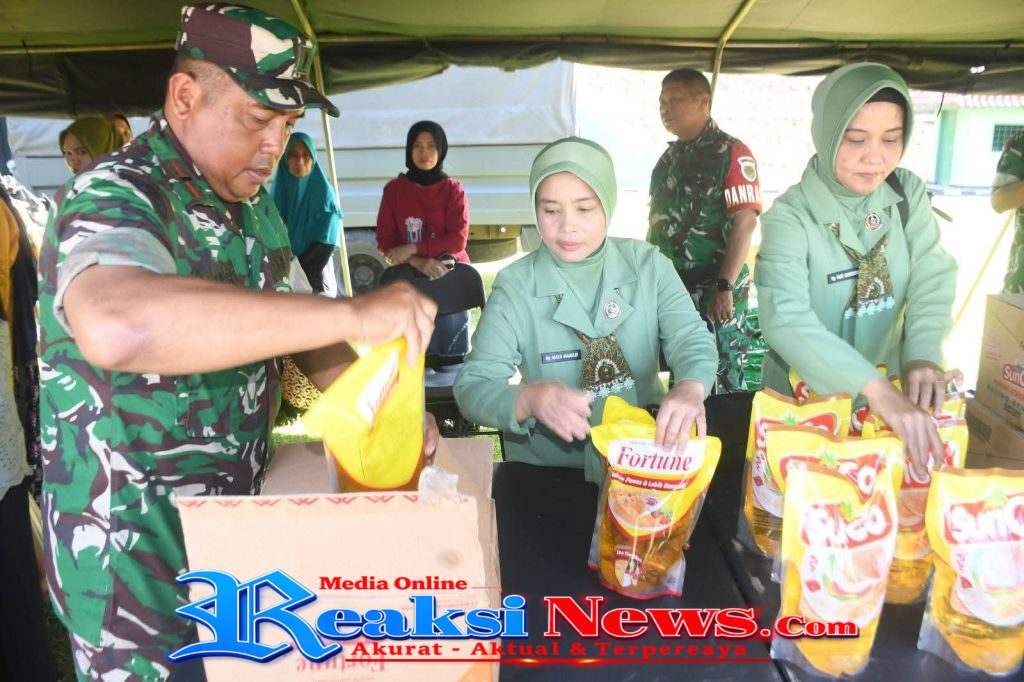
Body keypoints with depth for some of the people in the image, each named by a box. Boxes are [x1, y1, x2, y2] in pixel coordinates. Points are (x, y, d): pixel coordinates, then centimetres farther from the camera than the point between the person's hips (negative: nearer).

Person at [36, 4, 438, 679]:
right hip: (134, 555, -7)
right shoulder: (114, 199, -22)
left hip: (237, 523, 8)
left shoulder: (253, 204, 4)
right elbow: (118, 326, -45)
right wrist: (351, 313, -44)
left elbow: (295, 323, 10)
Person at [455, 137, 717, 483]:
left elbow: (691, 338, -6)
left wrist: (690, 388, -30)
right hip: (548, 466, 0)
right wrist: (529, 399, -33)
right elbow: (472, 386, -10)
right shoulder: (515, 286, -5)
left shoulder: (647, 264, 3)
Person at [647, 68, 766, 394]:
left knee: (725, 387, -1)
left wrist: (725, 287, -22)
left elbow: (745, 222, -15)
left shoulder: (731, 153, -7)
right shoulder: (669, 157, 14)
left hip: (714, 295, -6)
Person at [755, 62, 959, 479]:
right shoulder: (791, 215, -20)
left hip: (890, 390, 4)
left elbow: (932, 278, -11)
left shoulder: (908, 193, -4)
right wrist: (873, 386, -44)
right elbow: (785, 318, -34)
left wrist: (922, 355, -30)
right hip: (803, 397, -4)